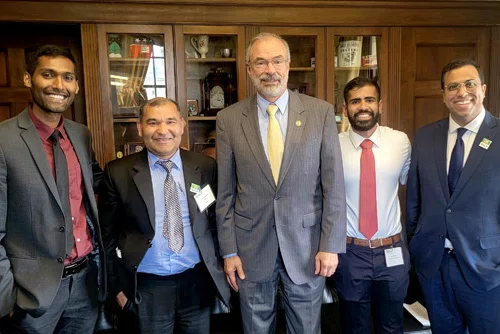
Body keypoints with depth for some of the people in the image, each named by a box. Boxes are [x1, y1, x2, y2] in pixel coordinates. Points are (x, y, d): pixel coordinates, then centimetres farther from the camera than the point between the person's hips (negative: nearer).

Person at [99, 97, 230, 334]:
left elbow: (217, 221, 4)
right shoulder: (118, 173, -5)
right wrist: (117, 286, 1)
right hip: (146, 287, -1)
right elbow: (108, 234, 0)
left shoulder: (206, 168, -3)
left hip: (197, 282, 2)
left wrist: (219, 270, 2)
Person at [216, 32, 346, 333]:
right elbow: (225, 192, -1)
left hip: (307, 244, 0)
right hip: (251, 247, 1)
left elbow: (334, 184, -4)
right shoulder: (229, 119, -3)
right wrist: (229, 251, 0)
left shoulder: (321, 112, -4)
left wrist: (331, 245, -6)